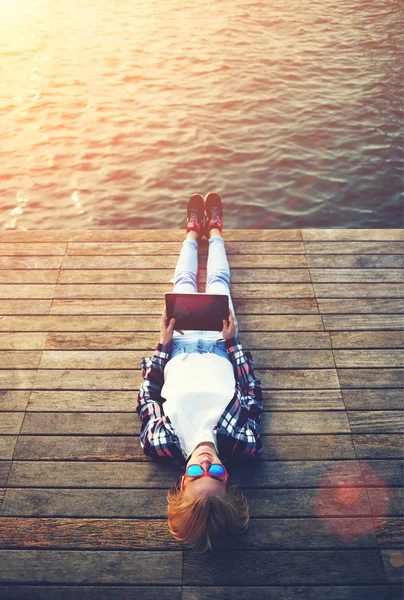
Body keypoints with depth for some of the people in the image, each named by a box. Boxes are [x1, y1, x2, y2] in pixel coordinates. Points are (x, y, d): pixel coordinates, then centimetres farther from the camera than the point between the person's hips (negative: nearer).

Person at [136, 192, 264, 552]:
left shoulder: (161, 444, -39)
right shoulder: (242, 444, -39)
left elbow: (147, 396, -18)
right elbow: (253, 394, -19)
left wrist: (162, 345, -19)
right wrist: (233, 342, -18)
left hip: (180, 347, 0)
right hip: (219, 347, 0)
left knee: (185, 280, 21)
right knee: (218, 280, 19)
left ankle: (195, 229, 56)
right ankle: (213, 227, 54)